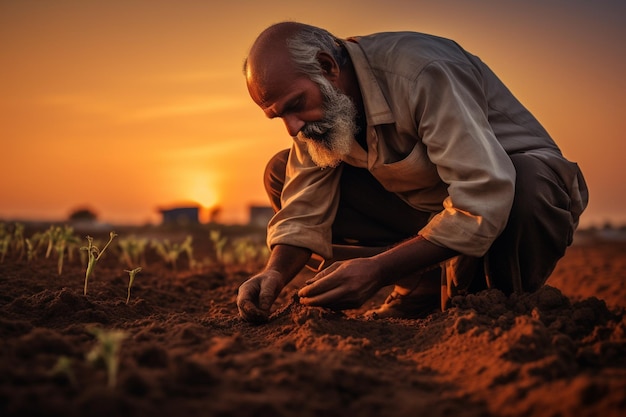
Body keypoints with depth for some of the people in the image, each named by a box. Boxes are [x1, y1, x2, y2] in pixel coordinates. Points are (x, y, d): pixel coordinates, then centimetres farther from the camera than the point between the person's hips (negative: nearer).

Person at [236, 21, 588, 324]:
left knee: (524, 190, -44)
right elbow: (305, 212, -8)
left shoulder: (422, 72, -30)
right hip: (423, 205, 6)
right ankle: (426, 288, -8)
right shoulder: (319, 106, -8)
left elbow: (484, 200, -36)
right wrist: (275, 274, -28)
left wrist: (376, 270, -39)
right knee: (282, 173, -7)